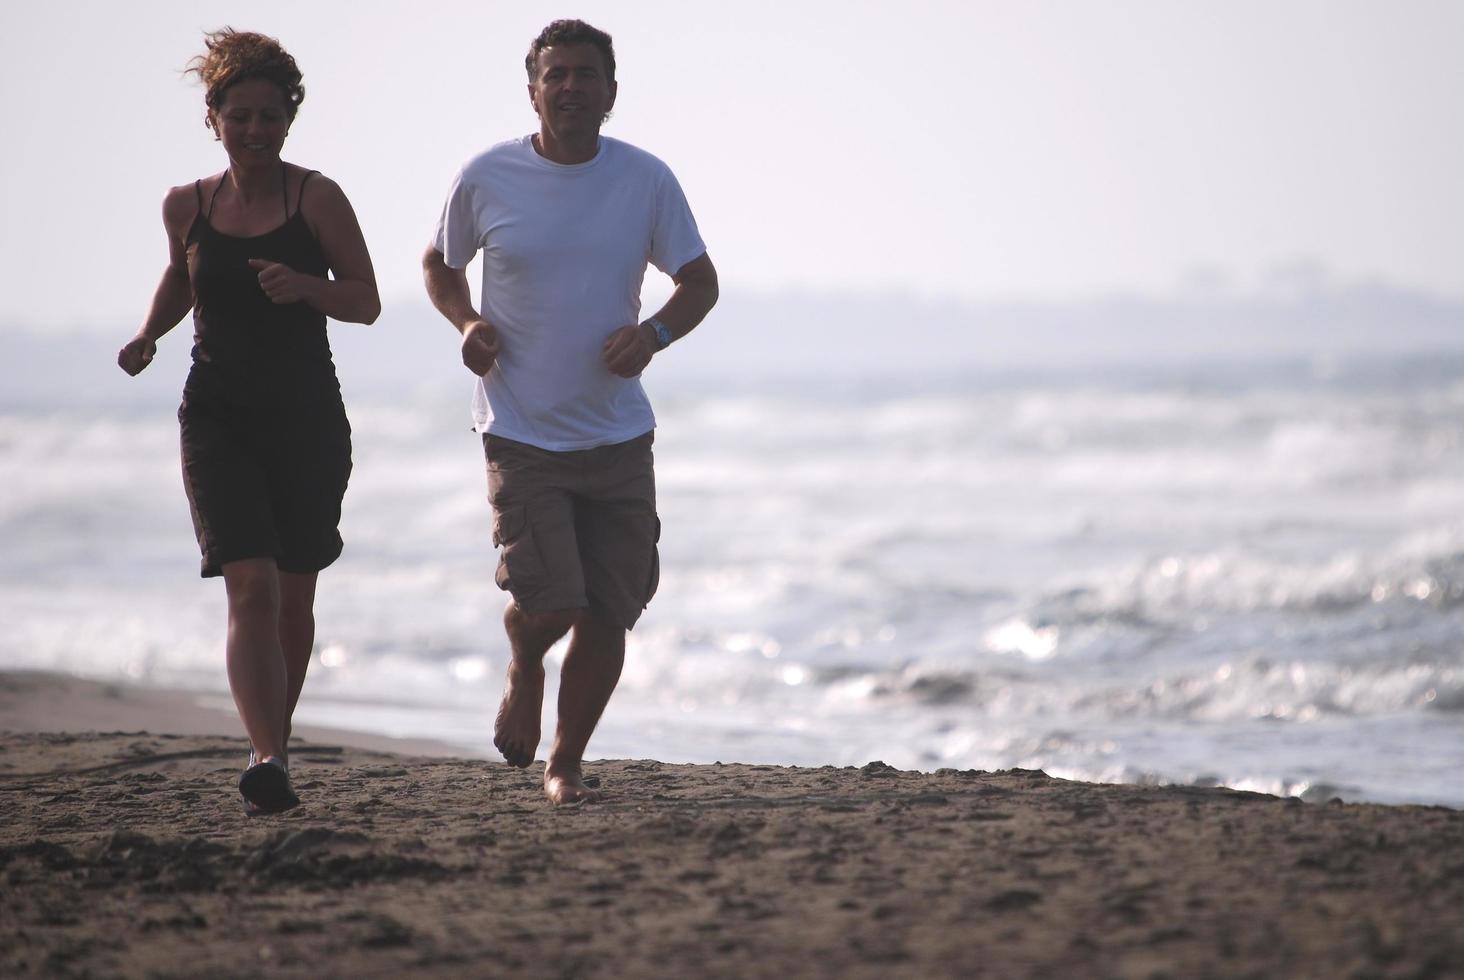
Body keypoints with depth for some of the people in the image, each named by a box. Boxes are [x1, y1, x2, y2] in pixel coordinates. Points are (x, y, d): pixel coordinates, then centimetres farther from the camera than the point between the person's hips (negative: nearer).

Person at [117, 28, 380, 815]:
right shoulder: (186, 207, 3)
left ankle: (277, 742, 31)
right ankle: (266, 760, -27)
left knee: (293, 595, 10)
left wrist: (305, 286, -23)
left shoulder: (316, 199, -4)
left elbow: (366, 302, -4)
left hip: (307, 419, 0)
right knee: (250, 587, -17)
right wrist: (149, 336, 6)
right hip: (219, 419, 0)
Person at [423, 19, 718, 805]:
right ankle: (522, 670, 21)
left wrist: (654, 333, -13)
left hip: (618, 435, 2)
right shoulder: (487, 178, -4)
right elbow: (439, 265, 13)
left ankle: (566, 763, 23)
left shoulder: (646, 180, -1)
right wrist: (467, 323, -8)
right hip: (521, 434, -2)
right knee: (549, 604, -15)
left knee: (609, 615, 4)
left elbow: (699, 281, 7)